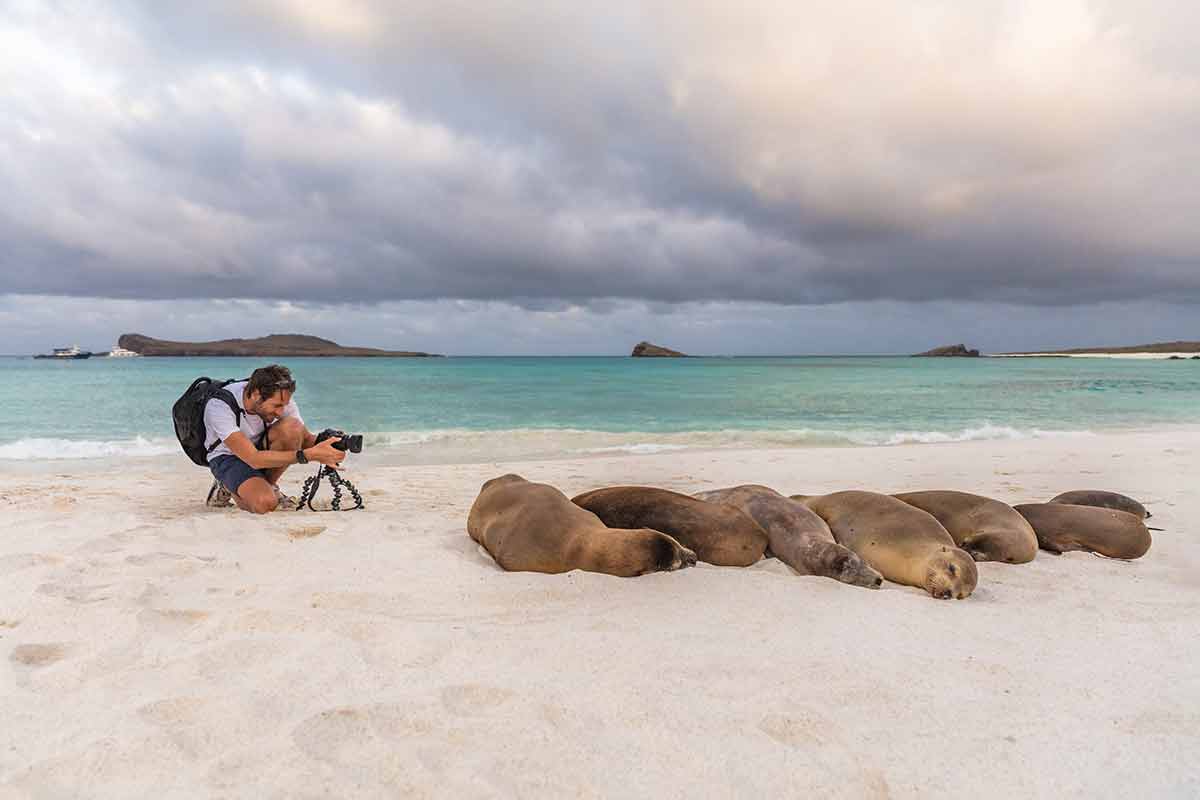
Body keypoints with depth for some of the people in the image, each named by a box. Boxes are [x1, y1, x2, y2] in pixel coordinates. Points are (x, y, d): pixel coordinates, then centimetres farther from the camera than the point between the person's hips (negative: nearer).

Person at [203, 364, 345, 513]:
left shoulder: (280, 399, -20)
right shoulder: (218, 406, -33)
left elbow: (306, 437, -12)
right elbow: (254, 459, -38)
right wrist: (308, 455, -45)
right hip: (228, 457, -4)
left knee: (292, 427, -29)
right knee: (265, 502, -31)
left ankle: (267, 485, -6)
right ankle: (227, 488, 4)